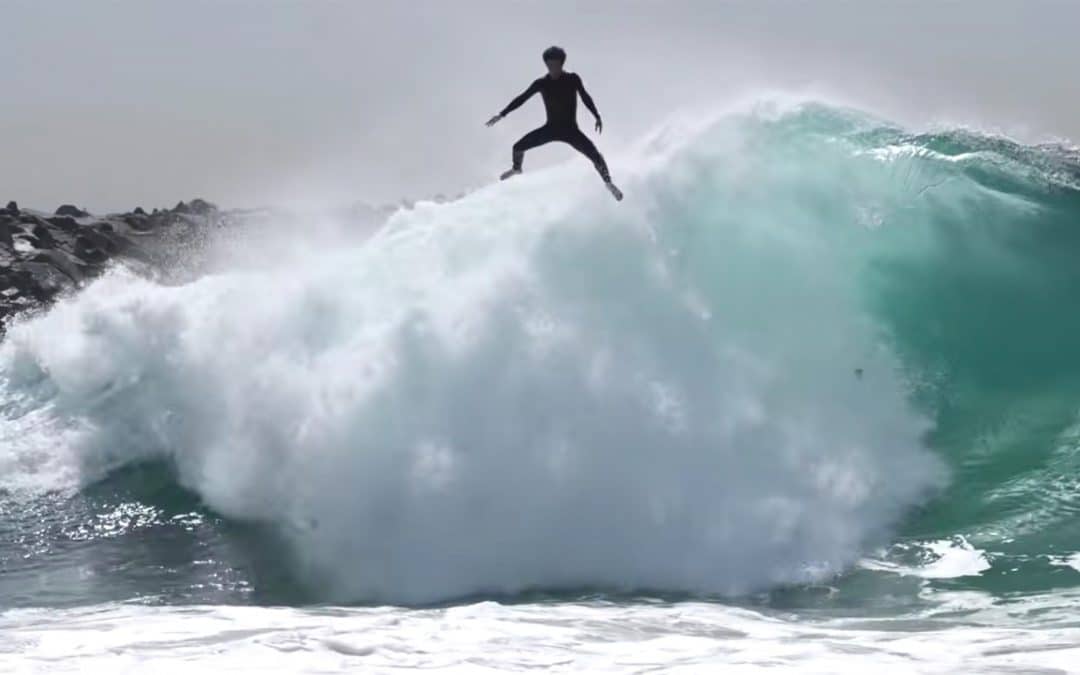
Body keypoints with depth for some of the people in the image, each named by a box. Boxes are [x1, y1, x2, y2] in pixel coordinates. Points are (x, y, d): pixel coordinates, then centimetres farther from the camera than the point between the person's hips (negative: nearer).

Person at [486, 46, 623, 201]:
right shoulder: (541, 83, -7)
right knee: (518, 147, -4)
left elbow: (585, 98, -2)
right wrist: (501, 115, -3)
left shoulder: (573, 79, -10)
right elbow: (521, 99, -1)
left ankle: (608, 182, 6)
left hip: (571, 130, -2)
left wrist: (597, 117, -12)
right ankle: (516, 169, 31)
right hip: (551, 129, 2)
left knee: (595, 155, -19)